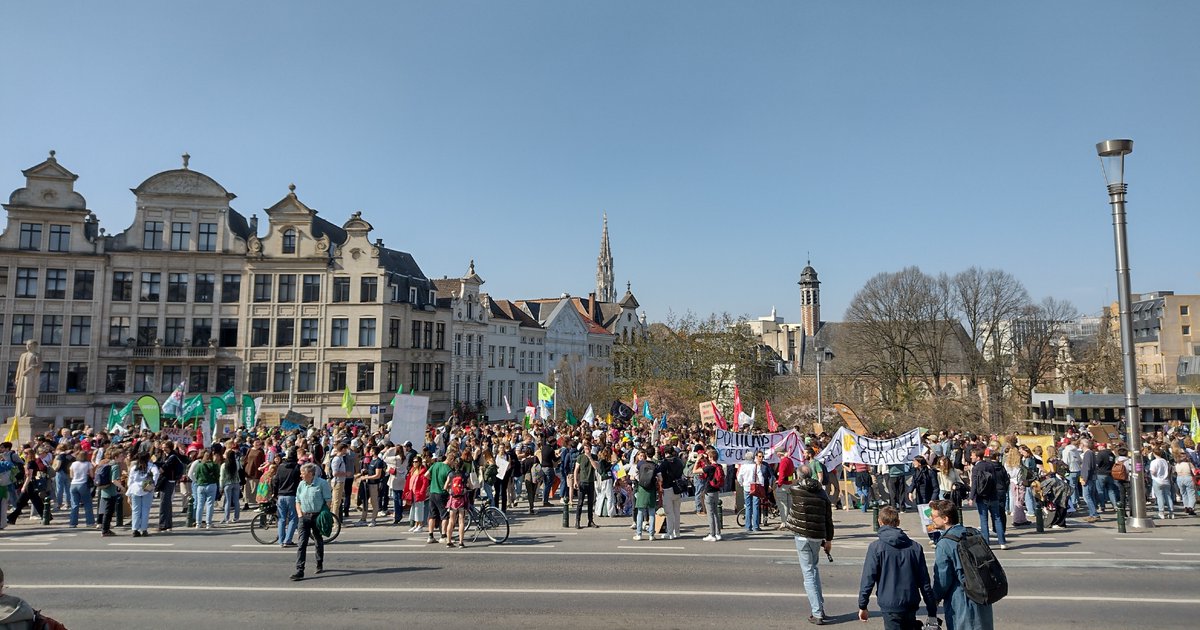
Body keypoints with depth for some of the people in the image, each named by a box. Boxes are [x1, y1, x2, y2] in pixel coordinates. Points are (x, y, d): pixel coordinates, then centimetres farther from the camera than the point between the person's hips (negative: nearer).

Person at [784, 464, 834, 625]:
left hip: (802, 535, -4)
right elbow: (828, 518, 7)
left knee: (808, 573, -1)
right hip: (818, 536, 4)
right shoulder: (822, 492, 4)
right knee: (815, 568, 23)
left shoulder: (795, 489, -5)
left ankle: (817, 614, -5)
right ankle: (819, 607, 23)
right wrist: (829, 539, 15)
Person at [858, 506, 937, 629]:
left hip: (890, 606, -4)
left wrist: (862, 606, 1)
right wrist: (932, 611, 13)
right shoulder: (915, 547, 3)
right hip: (911, 605, 4)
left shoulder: (876, 547, -8)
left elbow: (868, 578, -8)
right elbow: (924, 581, 6)